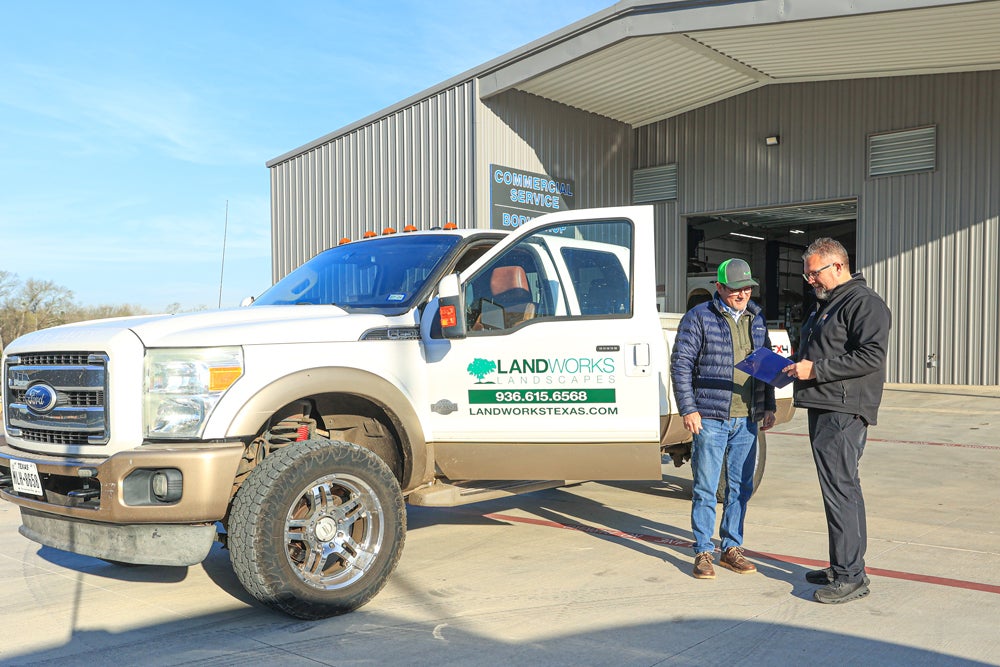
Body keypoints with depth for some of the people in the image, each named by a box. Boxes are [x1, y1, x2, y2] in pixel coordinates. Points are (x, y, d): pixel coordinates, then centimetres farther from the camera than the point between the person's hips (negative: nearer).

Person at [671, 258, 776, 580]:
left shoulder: (757, 319, 13)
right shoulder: (698, 317, -5)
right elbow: (680, 365, -7)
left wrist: (769, 406, 14)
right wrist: (688, 409, -12)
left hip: (746, 420, 5)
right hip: (710, 418, -5)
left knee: (741, 487, 11)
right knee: (706, 489, -1)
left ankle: (732, 548, 23)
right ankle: (703, 553, 10)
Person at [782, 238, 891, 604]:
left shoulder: (865, 303, -9)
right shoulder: (824, 305, 22)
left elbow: (871, 357, -20)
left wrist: (816, 369, -20)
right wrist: (797, 364, 12)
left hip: (844, 412, -10)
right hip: (822, 408, 10)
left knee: (840, 488, -10)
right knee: (836, 488, 13)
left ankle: (852, 575, -5)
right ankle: (841, 566, 21)